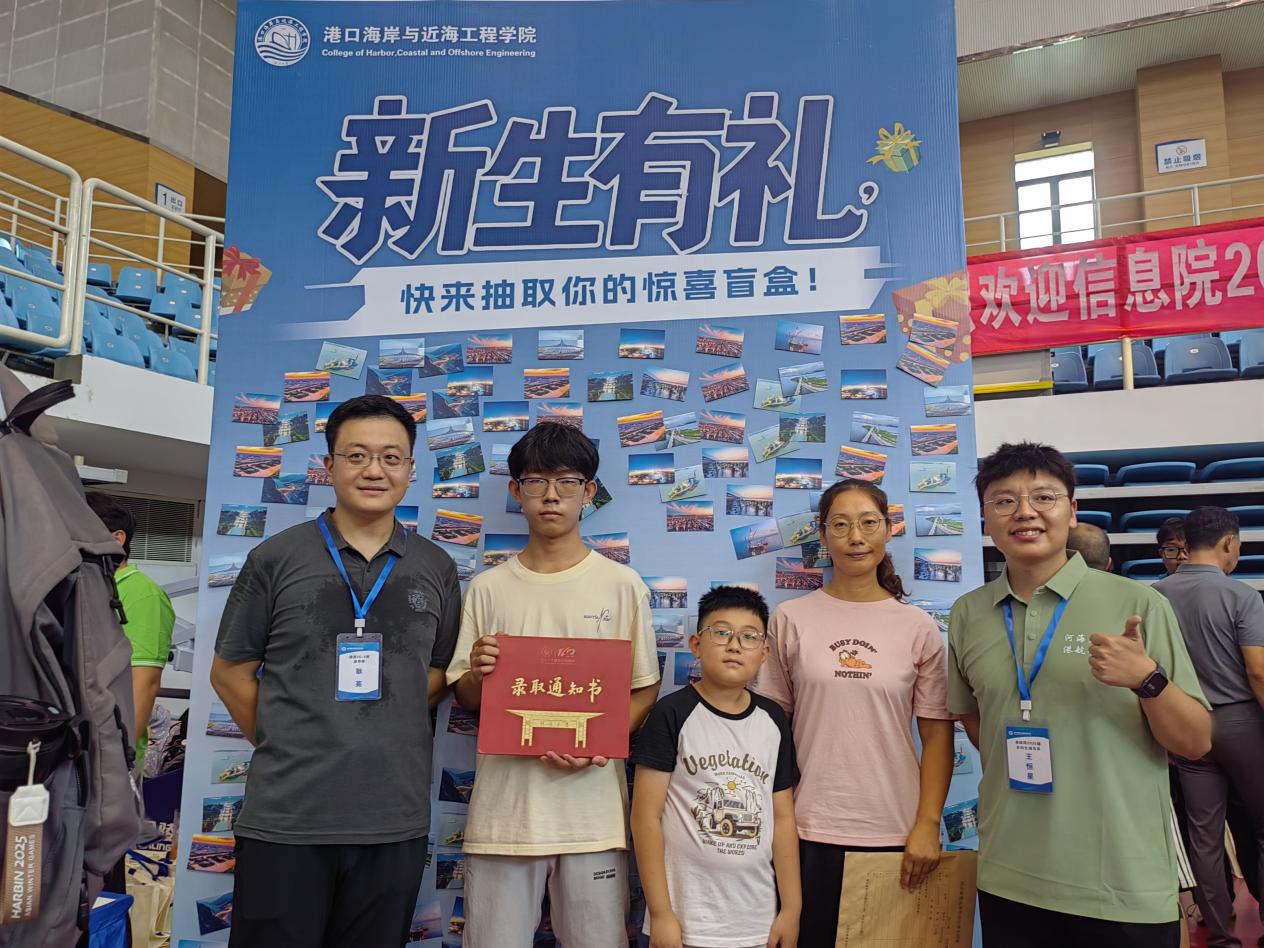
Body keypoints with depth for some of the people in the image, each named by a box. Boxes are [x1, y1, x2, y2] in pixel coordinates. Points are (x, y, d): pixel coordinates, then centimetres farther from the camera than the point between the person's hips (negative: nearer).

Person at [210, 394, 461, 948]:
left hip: (395, 822, 2)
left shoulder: (436, 569, 5)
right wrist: (286, 749, 0)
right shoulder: (276, 558, -1)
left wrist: (384, 739, 0)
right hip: (285, 819, -2)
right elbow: (230, 672, 4)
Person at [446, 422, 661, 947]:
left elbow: (644, 689, 4)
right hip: (504, 805, 1)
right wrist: (478, 674, -13)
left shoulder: (622, 585, 0)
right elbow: (465, 697, 9)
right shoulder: (488, 588, 4)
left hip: (592, 806, -1)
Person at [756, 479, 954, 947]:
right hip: (808, 830, 0)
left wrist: (927, 825, -5)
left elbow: (937, 734, 2)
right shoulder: (791, 619, -1)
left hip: (894, 831, 1)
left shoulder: (918, 627, 1)